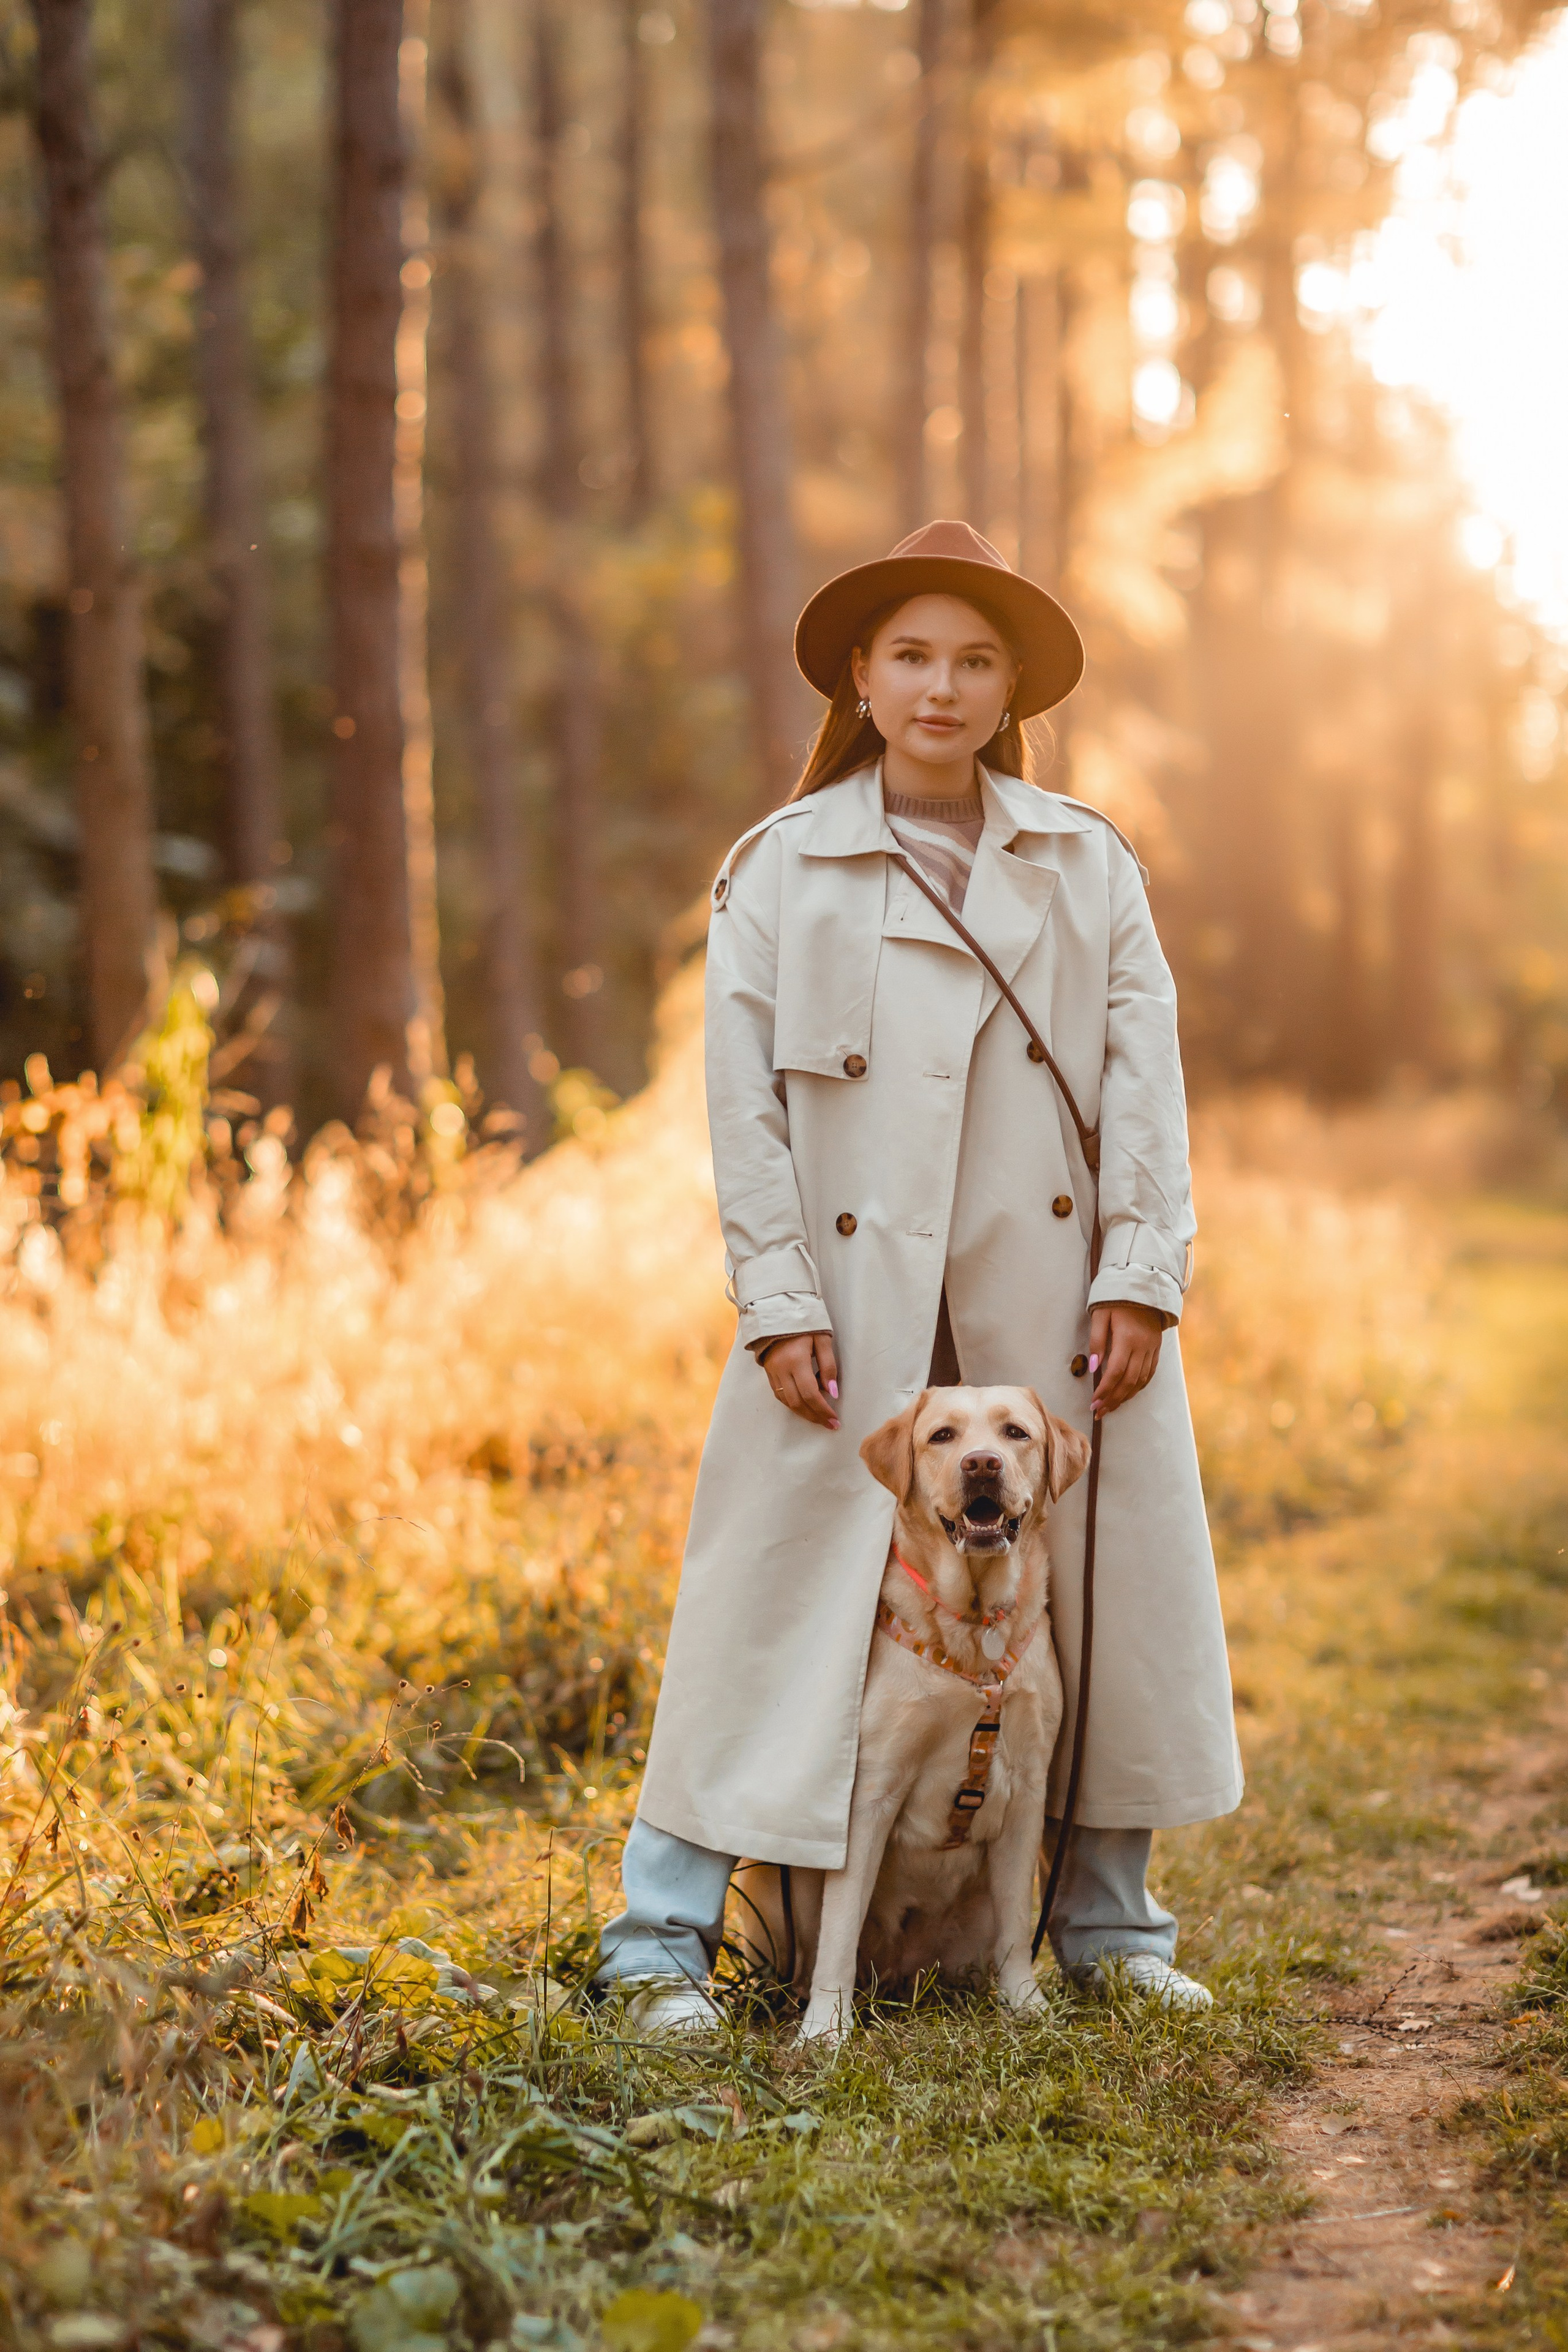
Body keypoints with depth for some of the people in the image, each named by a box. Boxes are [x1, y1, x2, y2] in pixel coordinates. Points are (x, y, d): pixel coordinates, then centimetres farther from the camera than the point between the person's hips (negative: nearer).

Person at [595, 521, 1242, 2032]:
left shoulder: (1089, 863, 9)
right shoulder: (781, 868, 4)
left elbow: (1144, 1079, 5)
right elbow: (743, 1101, 0)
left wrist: (1142, 1278, -5)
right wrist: (779, 1304, -7)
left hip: (1054, 1302, 2)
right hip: (856, 1301, -2)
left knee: (1100, 1596, 7)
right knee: (783, 1598, -3)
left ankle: (1107, 1921, 25)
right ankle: (661, 1935, 5)